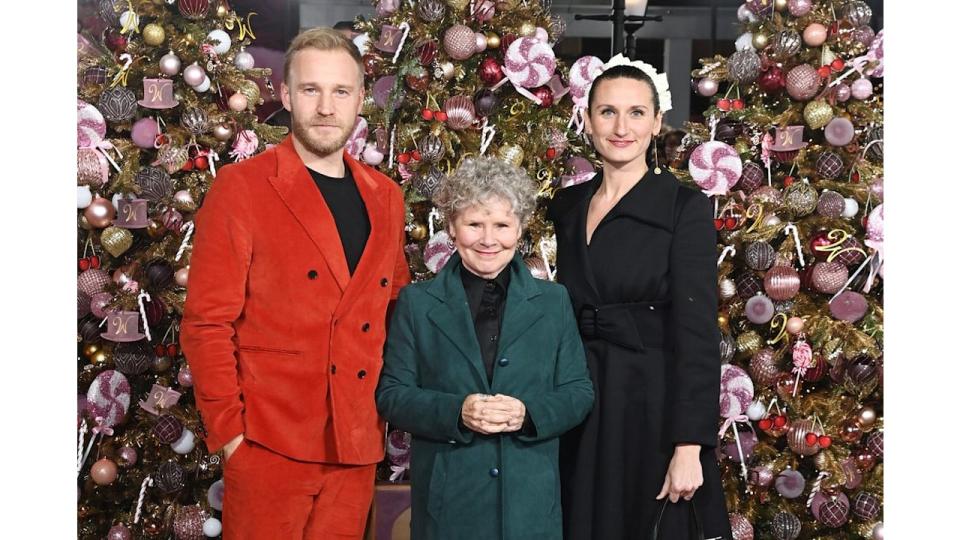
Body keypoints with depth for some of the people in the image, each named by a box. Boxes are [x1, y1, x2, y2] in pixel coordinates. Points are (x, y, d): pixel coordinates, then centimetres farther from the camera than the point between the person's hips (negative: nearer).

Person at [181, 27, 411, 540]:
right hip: (270, 444, -5)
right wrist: (227, 429, -11)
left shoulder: (385, 196, 9)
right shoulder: (240, 187, -7)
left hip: (357, 445, 5)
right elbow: (207, 322, -9)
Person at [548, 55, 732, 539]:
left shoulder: (685, 208, -8)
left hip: (651, 407, -5)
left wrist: (688, 448, -18)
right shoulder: (567, 206, 8)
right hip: (579, 411, 5)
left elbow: (696, 334, -13)